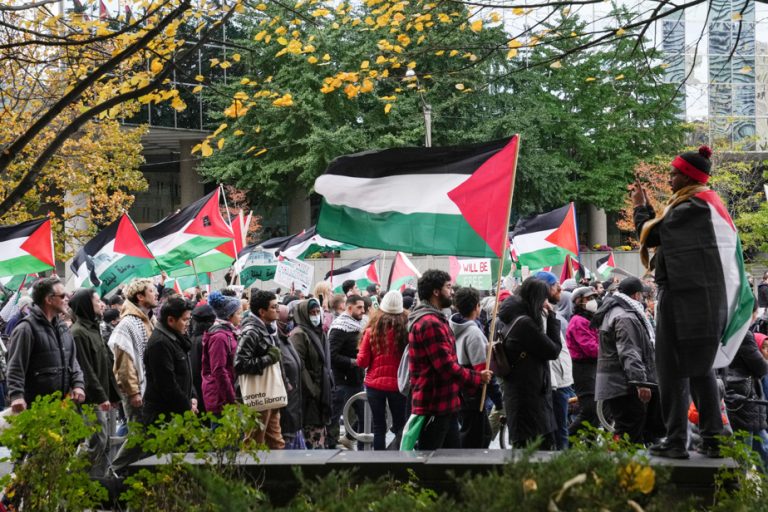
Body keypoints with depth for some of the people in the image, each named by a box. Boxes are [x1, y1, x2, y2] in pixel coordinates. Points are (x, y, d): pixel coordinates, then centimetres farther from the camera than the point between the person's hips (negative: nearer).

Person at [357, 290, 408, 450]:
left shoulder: (372, 329, -7)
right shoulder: (406, 328, -9)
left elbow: (362, 361, -3)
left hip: (374, 384, 1)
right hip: (397, 383, -1)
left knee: (379, 427, 10)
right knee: (400, 426, 13)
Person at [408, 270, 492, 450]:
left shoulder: (436, 320, 18)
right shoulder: (429, 323, -18)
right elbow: (447, 367, -21)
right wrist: (478, 378, -8)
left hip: (445, 407, 11)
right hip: (433, 408, -11)